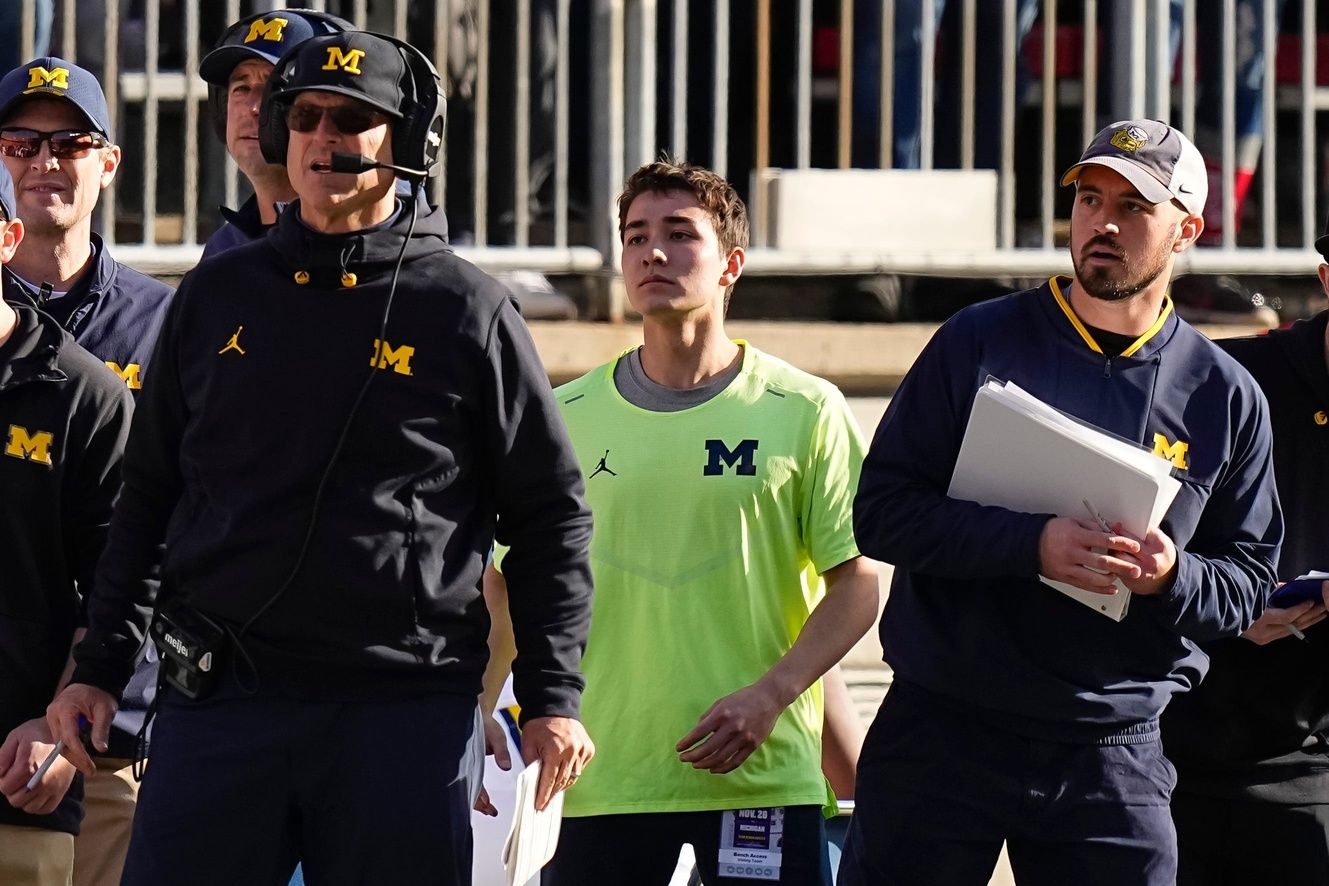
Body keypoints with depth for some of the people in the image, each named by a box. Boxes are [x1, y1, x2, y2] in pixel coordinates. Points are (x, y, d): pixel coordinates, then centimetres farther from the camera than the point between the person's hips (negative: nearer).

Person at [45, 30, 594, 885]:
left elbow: (552, 516, 6)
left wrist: (553, 699, 0)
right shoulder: (218, 294, 12)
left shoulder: (466, 309, 3)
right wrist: (100, 668, 12)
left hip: (410, 709, -2)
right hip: (218, 701, 2)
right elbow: (149, 495, 17)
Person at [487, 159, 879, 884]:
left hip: (761, 770, -2)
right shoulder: (566, 418, 8)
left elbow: (855, 584, 0)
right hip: (602, 776, 2)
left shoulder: (803, 411, 1)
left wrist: (769, 695, -13)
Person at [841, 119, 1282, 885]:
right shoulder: (979, 342, 2)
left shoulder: (1224, 397, 7)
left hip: (1114, 758, 1)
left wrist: (1174, 578, -14)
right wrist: (1030, 545, -18)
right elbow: (880, 511, -4)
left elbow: (1247, 584, 9)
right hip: (942, 735, -1)